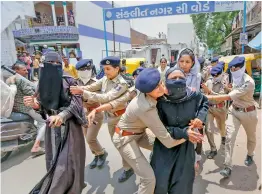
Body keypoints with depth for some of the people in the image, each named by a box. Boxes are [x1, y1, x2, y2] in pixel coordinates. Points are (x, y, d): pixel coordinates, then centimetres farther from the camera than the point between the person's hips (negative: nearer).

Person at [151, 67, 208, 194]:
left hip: (185, 145, 2)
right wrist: (183, 132, -29)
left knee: (182, 182, 15)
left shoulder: (193, 95, -13)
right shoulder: (160, 100, -21)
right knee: (160, 183, 7)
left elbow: (205, 102, 11)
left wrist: (201, 117, -8)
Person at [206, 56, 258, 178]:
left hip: (248, 112, -4)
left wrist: (209, 97, -38)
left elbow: (229, 97, -37)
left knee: (251, 136, 20)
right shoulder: (236, 79, -5)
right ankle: (228, 167, -3)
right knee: (229, 137, -9)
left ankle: (250, 155, 51)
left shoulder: (248, 82, -29)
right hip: (234, 110, 5)